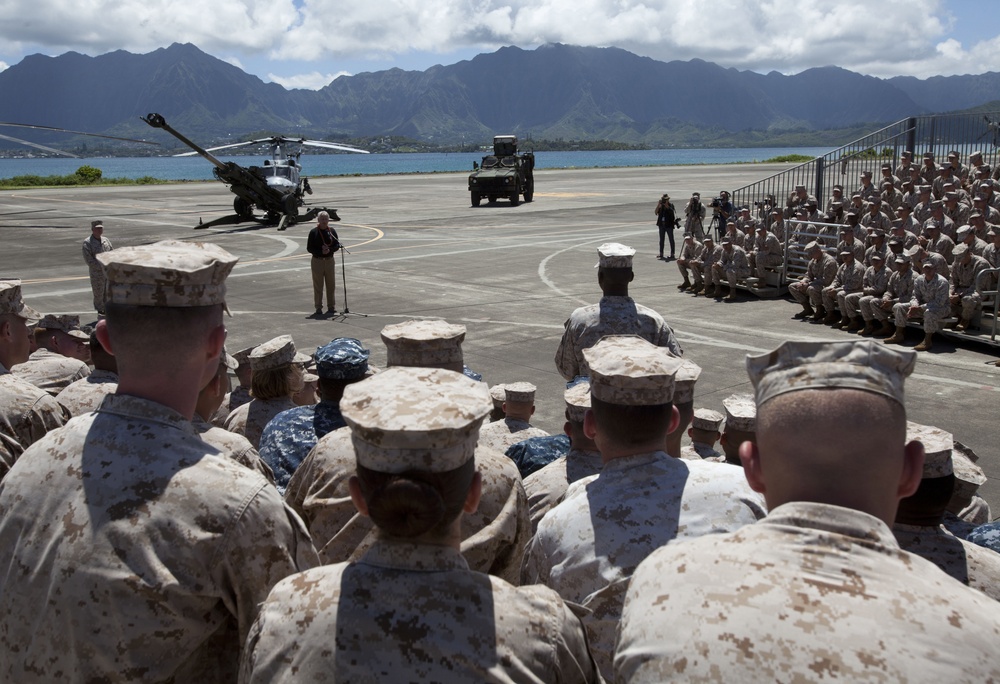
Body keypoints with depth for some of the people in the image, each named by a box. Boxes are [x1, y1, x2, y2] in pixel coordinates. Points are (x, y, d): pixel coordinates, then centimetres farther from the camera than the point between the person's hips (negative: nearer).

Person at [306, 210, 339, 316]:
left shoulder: (332, 231, 4)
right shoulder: (313, 232, -5)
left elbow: (337, 245, 6)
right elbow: (309, 248, -5)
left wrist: (330, 250, -14)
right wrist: (321, 252, -19)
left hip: (330, 260, 3)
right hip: (317, 261, -3)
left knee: (331, 284, 7)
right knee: (318, 285, 1)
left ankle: (331, 306, 18)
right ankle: (318, 307, 9)